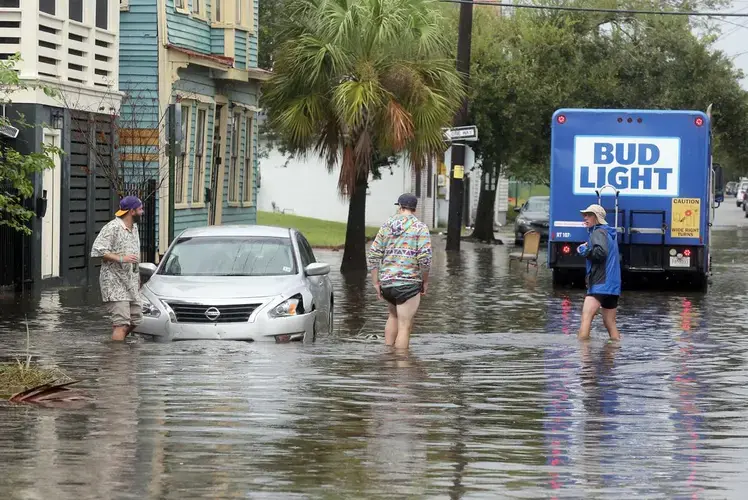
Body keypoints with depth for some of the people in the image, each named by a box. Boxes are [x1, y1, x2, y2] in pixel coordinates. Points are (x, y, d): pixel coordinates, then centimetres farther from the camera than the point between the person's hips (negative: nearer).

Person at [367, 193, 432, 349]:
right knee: (405, 327, -2)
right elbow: (425, 258, -13)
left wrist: (376, 283, 11)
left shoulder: (386, 226, 9)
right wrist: (425, 281, 1)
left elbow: (373, 255, 6)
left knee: (393, 316, 28)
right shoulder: (420, 228, -4)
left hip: (386, 283, 5)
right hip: (408, 283, -5)